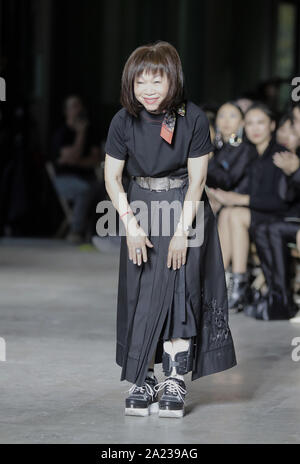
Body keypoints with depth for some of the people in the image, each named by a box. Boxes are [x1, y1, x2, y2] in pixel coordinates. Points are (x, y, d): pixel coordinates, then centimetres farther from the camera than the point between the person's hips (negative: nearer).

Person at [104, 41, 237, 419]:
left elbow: (197, 179, -11)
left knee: (179, 287, -11)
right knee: (141, 294, 1)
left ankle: (176, 381, -6)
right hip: (141, 207, 2)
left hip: (185, 208, -2)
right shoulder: (124, 121, -10)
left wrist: (182, 231, -15)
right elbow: (112, 177, -4)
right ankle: (144, 379, 8)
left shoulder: (193, 118, -15)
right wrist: (131, 226, -13)